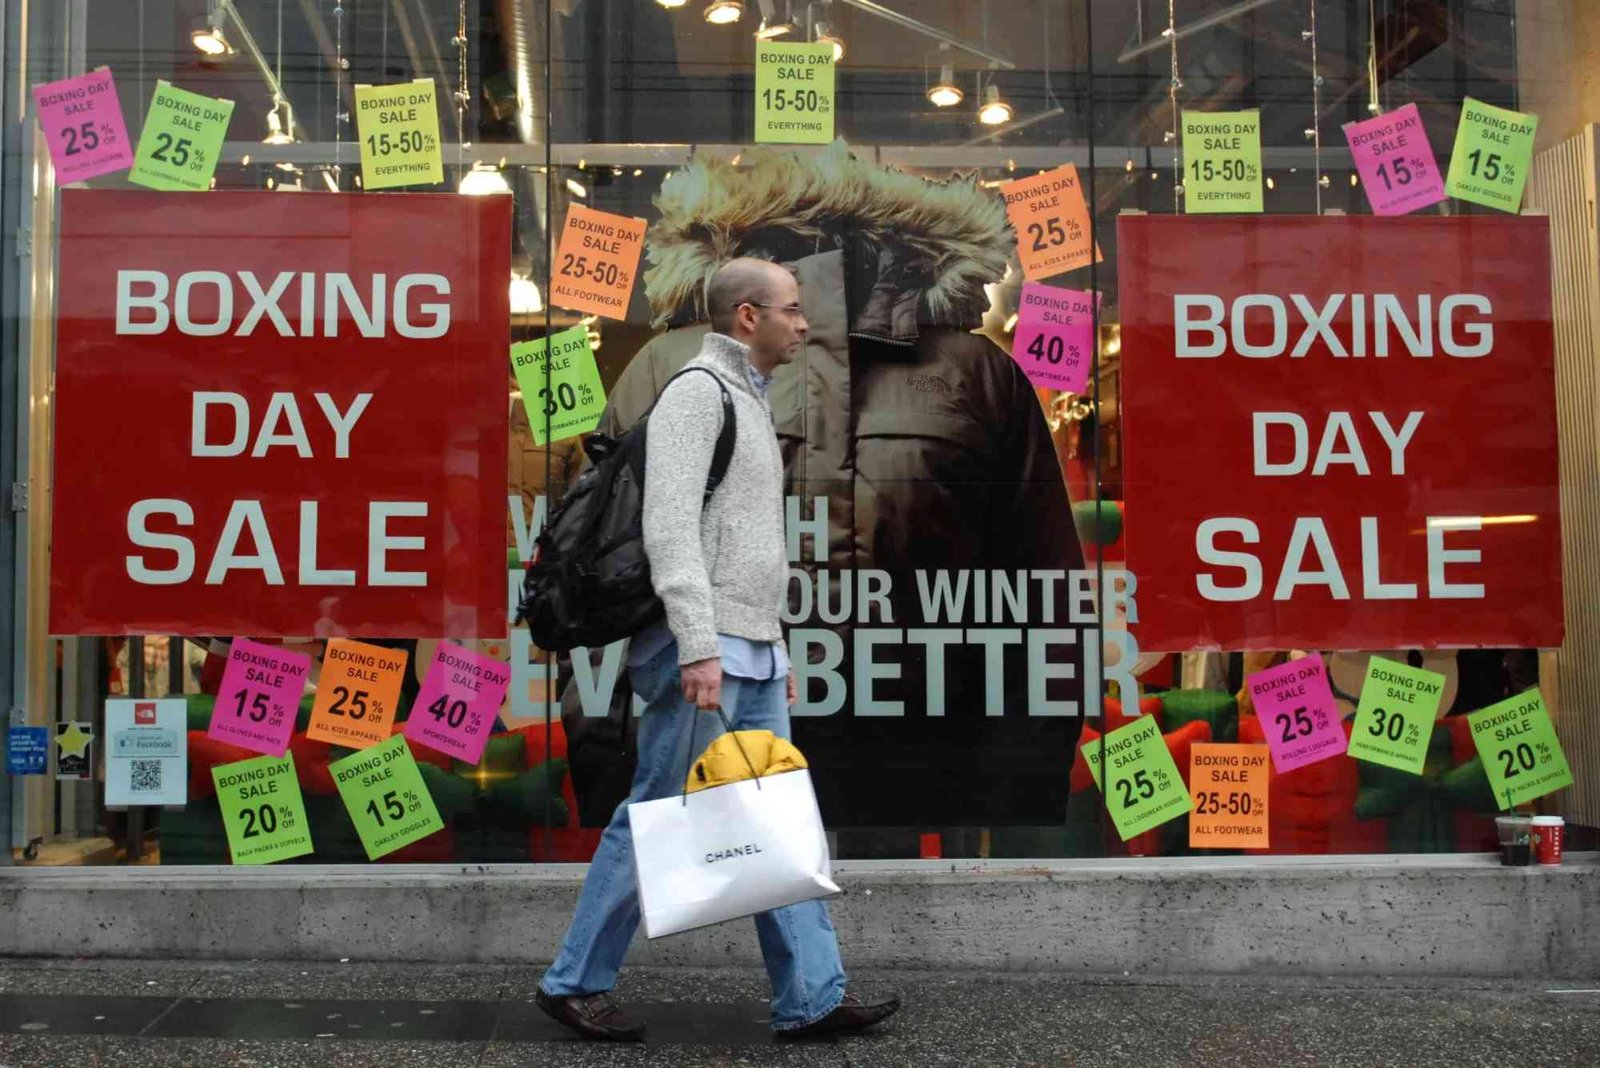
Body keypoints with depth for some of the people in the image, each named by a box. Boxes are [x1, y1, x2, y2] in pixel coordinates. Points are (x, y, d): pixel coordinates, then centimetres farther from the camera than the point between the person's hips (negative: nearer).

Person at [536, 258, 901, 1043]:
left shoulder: (748, 401, 19)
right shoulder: (697, 392, -10)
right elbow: (670, 527, -21)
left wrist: (773, 647, 22)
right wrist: (699, 647, -27)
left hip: (750, 655, 9)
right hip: (703, 652, -9)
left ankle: (811, 995, 13)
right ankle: (575, 982, 13)